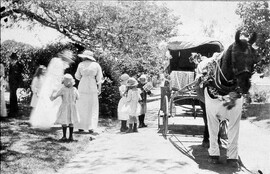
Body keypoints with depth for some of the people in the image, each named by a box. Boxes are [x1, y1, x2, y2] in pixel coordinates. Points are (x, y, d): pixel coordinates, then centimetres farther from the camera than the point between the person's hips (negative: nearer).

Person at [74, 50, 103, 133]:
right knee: (92, 108, 7)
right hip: (92, 88, 0)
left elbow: (77, 77, 6)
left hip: (82, 86, 0)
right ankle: (91, 127, 0)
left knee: (81, 107, 10)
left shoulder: (81, 64, -2)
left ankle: (80, 127, 8)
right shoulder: (96, 65, 0)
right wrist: (99, 89, 6)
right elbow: (99, 78, 0)